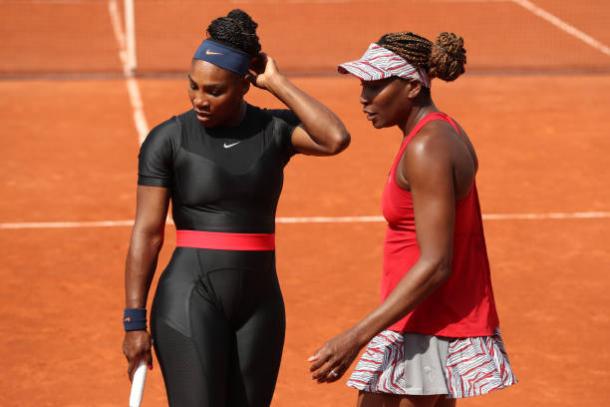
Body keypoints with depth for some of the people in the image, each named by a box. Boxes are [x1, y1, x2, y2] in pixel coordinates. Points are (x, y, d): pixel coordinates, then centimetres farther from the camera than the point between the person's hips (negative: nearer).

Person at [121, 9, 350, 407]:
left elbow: (335, 139, -19)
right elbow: (147, 233, -6)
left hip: (259, 303, 4)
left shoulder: (275, 128, 2)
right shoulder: (167, 139, -5)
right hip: (191, 302, -4)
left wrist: (277, 82, -12)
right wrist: (135, 321, -8)